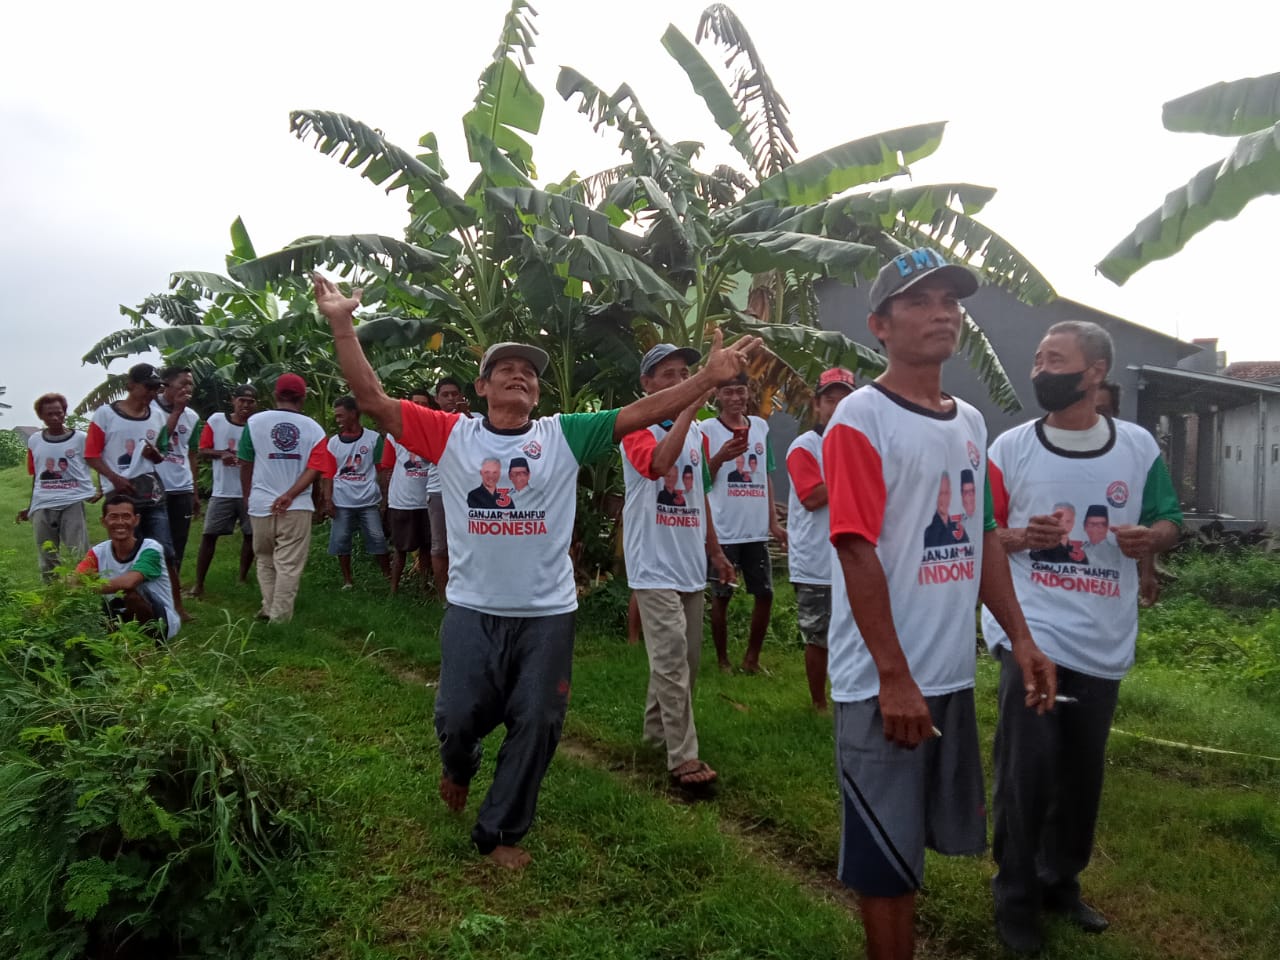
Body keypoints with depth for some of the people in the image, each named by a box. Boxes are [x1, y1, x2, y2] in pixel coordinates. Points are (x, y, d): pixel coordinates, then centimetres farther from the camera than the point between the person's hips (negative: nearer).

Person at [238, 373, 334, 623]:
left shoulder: (255, 422, -1)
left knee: (265, 560, 21)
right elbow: (315, 468, -12)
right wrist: (289, 495, -15)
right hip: (297, 506, -1)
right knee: (289, 565, 4)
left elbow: (245, 464, 5)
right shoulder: (313, 428, -1)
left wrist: (247, 497, 18)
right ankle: (279, 618, 4)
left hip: (260, 504, 1)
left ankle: (269, 607, 19)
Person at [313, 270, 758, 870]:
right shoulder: (451, 435, -1)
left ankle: (499, 832, 31)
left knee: (535, 725, 9)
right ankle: (459, 766, 46)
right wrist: (342, 326, -15)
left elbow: (640, 414, -6)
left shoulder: (564, 436, -1)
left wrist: (709, 377, -15)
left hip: (547, 613, 1)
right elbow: (372, 400, -6)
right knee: (459, 718, 8)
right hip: (472, 610, 0)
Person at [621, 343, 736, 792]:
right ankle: (683, 757, -2)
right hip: (655, 566, -7)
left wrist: (715, 550, 21)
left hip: (690, 564, 8)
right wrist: (690, 409, -29)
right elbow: (657, 463, -31)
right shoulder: (638, 429, -8)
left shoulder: (696, 433, 13)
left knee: (687, 658, 14)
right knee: (672, 661, -8)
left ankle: (657, 729, 32)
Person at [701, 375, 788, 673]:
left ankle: (752, 657, 25)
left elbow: (767, 477, 15)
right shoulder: (707, 429, -4)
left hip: (757, 529, 5)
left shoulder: (761, 426, 11)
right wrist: (720, 457, -24)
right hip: (723, 531, -4)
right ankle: (723, 660, 20)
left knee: (765, 594, 8)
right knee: (721, 596, 5)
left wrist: (774, 522, 11)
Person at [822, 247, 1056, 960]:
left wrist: (1020, 636, 8)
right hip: (885, 680, -7)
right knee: (885, 857, 6)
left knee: (917, 841, 21)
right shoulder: (861, 418, -13)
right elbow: (857, 553, -18)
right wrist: (893, 676, -19)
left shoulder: (971, 423, 10)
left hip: (953, 673, 7)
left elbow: (985, 538, 15)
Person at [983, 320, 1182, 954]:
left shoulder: (1139, 447, 1)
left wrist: (1151, 537, -13)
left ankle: (1061, 882, 37)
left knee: (1082, 773, 16)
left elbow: (1168, 522, 10)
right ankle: (1016, 898, 15)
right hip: (1032, 634, -3)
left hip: (1104, 642, 3)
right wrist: (1020, 536, -20)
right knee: (1027, 771, -6)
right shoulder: (1009, 448, -5)